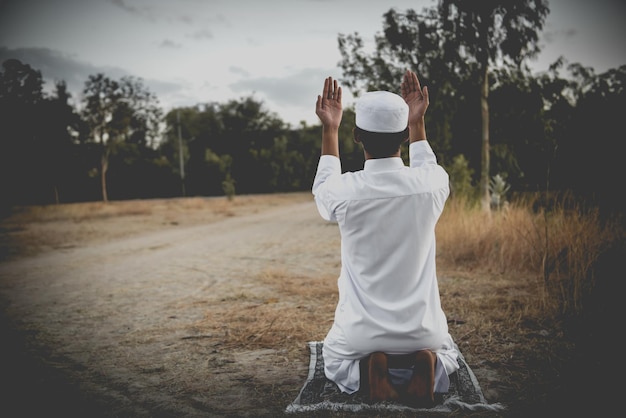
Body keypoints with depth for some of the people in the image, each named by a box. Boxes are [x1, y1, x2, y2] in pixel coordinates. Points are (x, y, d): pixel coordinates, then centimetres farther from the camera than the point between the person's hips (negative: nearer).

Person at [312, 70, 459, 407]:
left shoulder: (344, 191, -20)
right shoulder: (430, 184, -16)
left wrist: (329, 129, 11)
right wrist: (417, 123, 17)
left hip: (361, 334, -1)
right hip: (421, 331, 1)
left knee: (333, 360, 33)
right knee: (446, 352, 36)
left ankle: (364, 372, -1)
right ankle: (431, 366, 1)